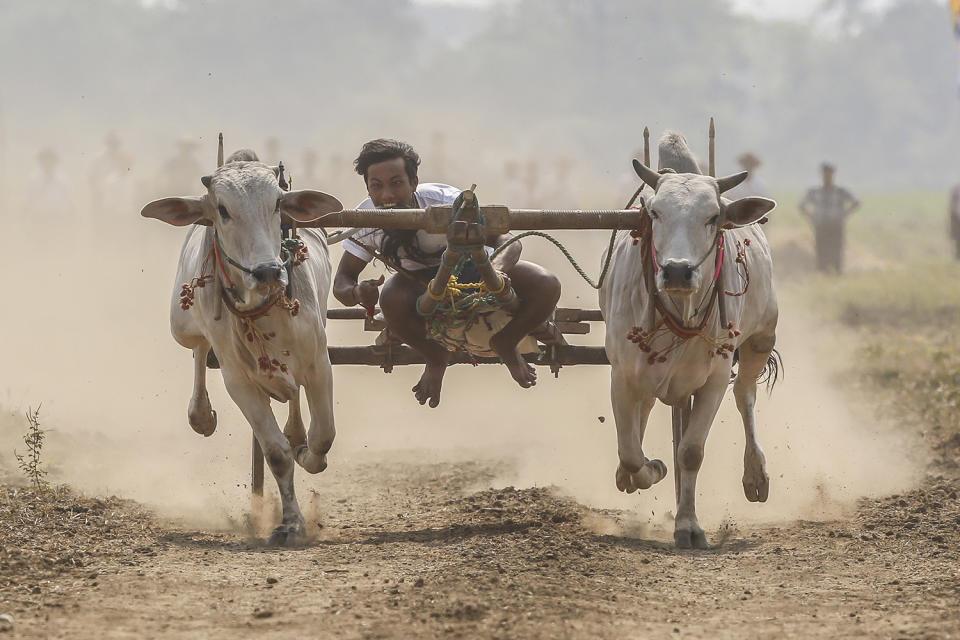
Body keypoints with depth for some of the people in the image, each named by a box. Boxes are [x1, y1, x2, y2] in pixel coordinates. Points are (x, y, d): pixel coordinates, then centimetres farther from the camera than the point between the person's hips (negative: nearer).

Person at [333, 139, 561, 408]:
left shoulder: (443, 201, -33)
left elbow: (506, 240, -32)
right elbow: (342, 279, -17)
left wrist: (496, 268, -56)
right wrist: (357, 293, -44)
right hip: (420, 282, 1)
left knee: (546, 287, -26)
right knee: (392, 298, -36)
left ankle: (505, 344, 5)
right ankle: (435, 359, -5)